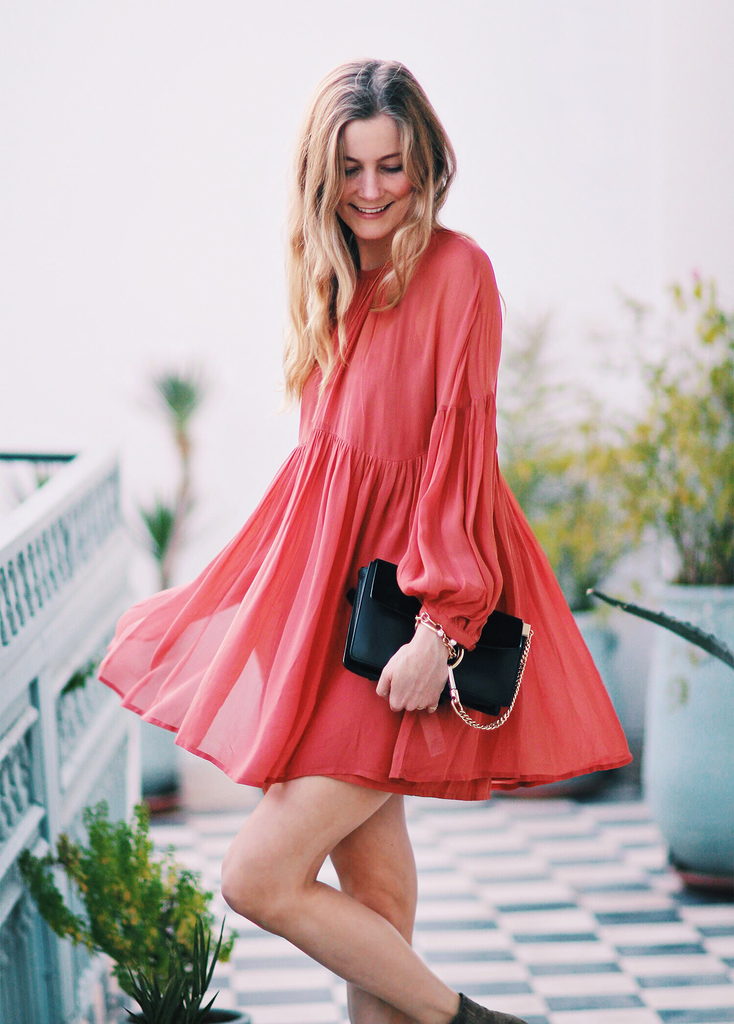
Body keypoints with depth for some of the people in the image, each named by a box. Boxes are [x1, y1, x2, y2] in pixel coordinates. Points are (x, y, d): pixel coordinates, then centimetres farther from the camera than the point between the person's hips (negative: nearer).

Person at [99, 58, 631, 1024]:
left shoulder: (454, 270, -11)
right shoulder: (341, 277, 12)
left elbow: (461, 452, -16)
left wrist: (442, 622, -20)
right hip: (329, 594, 7)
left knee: (259, 880, -8)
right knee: (369, 874, 12)